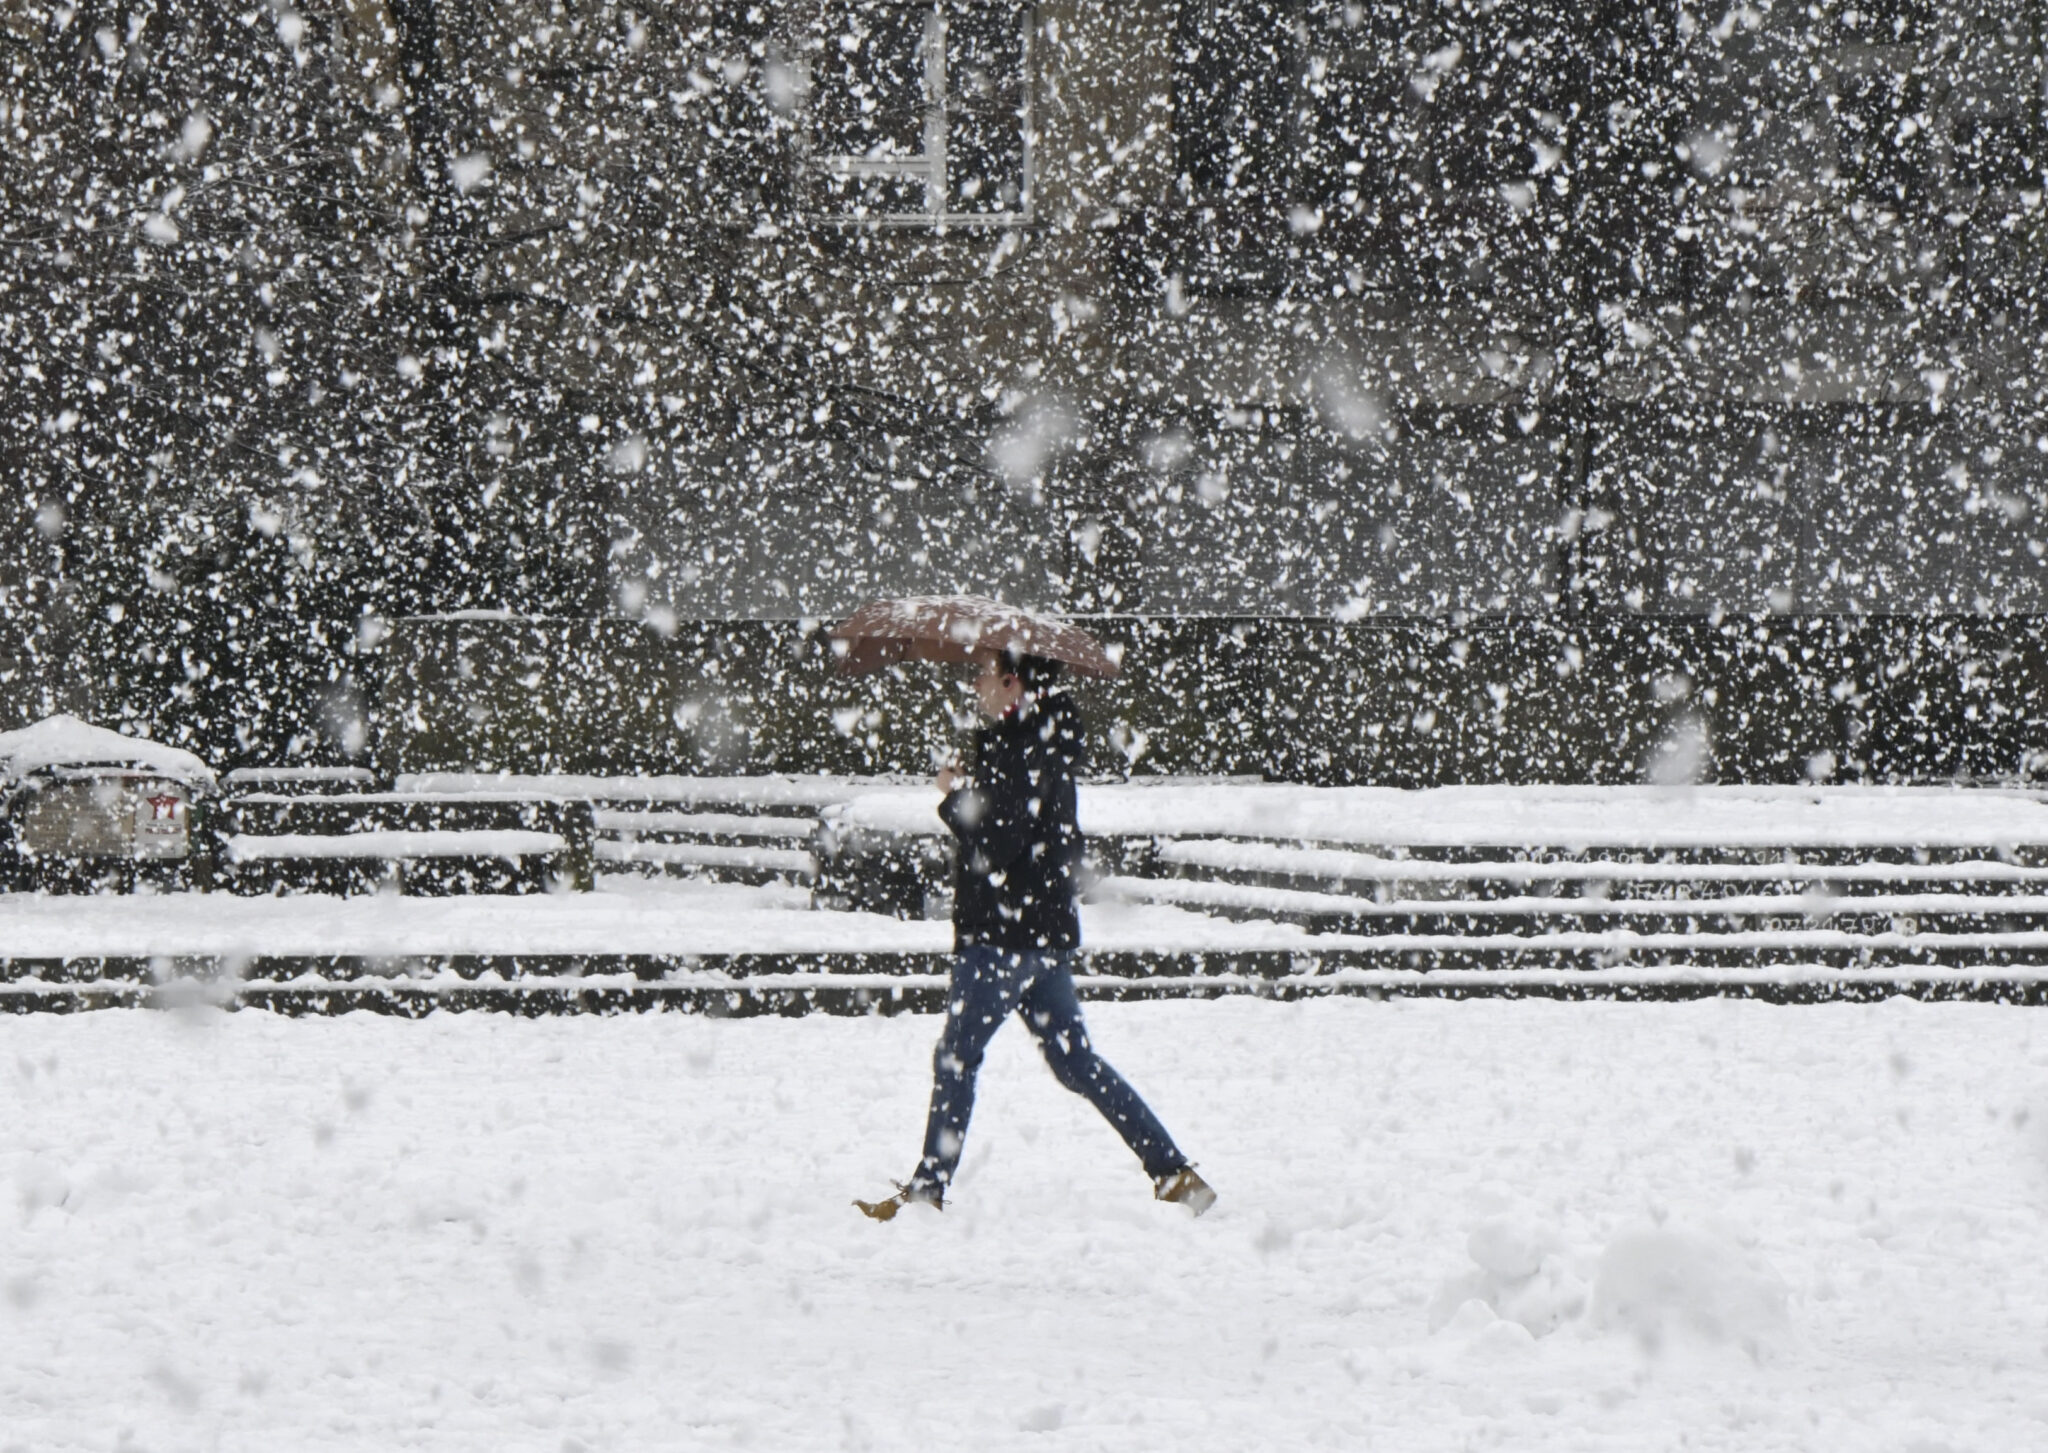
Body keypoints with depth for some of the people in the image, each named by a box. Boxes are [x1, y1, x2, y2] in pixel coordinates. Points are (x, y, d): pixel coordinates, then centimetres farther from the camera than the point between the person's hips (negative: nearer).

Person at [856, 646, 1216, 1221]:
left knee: (956, 1059, -1)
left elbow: (996, 843, -23)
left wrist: (956, 795, -9)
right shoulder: (1049, 743, 12)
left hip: (1004, 933, -10)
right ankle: (1174, 1172, 7)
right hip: (1047, 930, 10)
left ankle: (928, 1189, 2)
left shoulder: (1024, 751, -17)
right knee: (1075, 1061, 11)